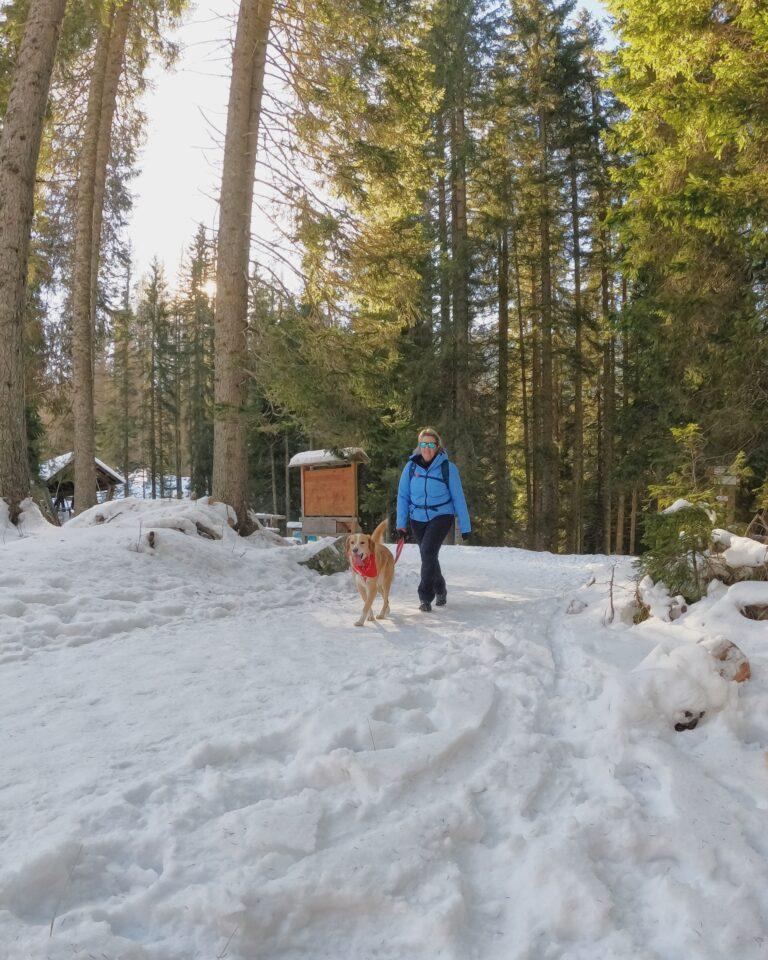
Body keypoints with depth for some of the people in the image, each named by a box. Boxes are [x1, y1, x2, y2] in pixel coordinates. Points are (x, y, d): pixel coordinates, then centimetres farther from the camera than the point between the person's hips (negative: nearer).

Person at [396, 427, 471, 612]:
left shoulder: (447, 467, -8)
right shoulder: (411, 466, -2)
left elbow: (458, 498, -4)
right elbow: (403, 496, 3)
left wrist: (465, 526, -2)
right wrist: (401, 523, -2)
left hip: (441, 516, -4)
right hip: (417, 519, 4)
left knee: (428, 552, -21)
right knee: (428, 556, 13)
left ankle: (426, 597, -13)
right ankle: (440, 590, 37)